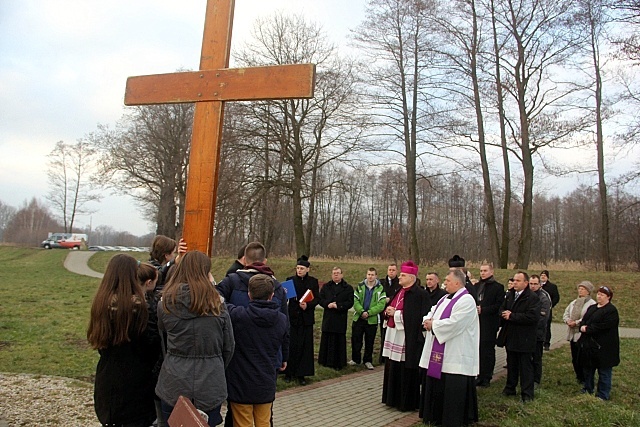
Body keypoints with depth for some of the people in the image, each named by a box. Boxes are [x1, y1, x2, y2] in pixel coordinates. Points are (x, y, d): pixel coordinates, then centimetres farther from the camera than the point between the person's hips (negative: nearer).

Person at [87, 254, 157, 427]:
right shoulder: (137, 304, -21)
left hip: (107, 375, 6)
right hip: (134, 376, -6)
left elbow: (95, 337, 9)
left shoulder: (101, 301, -3)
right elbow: (148, 341, -15)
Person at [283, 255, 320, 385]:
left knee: (305, 346, 4)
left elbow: (317, 298, 1)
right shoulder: (290, 280, 2)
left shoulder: (313, 281, 3)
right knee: (291, 345, 1)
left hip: (307, 318, 1)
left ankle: (301, 374, 13)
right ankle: (289, 372, 14)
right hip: (293, 317, -1)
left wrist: (308, 305, -17)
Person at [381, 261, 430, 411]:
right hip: (393, 335, 9)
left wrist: (396, 313, -18)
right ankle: (394, 398, 28)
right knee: (393, 369, 15)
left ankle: (407, 402, 14)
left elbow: (419, 317, -21)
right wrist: (388, 312, -2)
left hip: (408, 338, -8)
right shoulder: (399, 292, 14)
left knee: (406, 371, 0)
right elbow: (390, 310, 21)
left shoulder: (420, 294, -13)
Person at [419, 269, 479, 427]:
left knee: (452, 389, -1)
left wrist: (433, 324, -12)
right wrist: (428, 321, -8)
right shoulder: (445, 299, 15)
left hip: (455, 357, -9)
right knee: (436, 386, 16)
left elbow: (453, 323, -24)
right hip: (438, 354, 9)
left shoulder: (466, 301, -14)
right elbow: (431, 315, 15)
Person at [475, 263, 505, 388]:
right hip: (477, 321, 5)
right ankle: (480, 375, 17)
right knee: (478, 349, 7)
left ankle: (486, 377, 9)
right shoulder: (476, 286, 14)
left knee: (488, 350, 0)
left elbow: (499, 305, -9)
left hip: (489, 323, -5)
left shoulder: (497, 287, -3)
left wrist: (483, 310, -16)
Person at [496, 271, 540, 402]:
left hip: (524, 339, -6)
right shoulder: (509, 295, 9)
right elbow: (502, 309, 15)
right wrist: (504, 314, -10)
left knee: (525, 366, 3)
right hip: (510, 337, 6)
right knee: (511, 365, 18)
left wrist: (511, 316, -20)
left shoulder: (533, 298, -13)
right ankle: (510, 388, 30)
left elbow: (533, 317, -24)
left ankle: (527, 393, 12)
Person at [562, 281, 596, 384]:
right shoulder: (573, 302, 17)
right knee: (574, 358, 14)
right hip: (572, 334, 7)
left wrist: (576, 323, -17)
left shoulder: (591, 304, -9)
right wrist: (568, 320, -4)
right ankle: (579, 377, 26)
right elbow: (566, 313, 16)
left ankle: (584, 379, 8)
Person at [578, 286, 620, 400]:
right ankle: (587, 389, 32)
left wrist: (587, 329, -17)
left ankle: (603, 395, 13)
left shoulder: (611, 311, -12)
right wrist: (582, 327, -9)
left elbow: (602, 326, -22)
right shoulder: (592, 308, 14)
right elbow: (583, 321, 12)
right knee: (588, 368, 18)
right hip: (588, 345, 8)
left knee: (604, 371, 3)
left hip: (603, 347, -8)